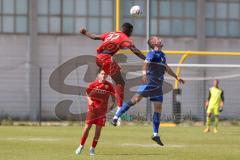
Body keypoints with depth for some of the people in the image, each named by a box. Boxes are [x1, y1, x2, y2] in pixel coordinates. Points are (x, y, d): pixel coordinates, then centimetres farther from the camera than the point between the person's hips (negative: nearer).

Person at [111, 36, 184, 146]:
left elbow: (167, 69, 37)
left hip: (158, 86, 8)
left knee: (158, 107, 3)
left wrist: (176, 77, 42)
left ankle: (155, 134, 7)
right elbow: (146, 63, -25)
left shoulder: (162, 55, 21)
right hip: (149, 82, -8)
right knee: (136, 99, -18)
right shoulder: (153, 54, -5)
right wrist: (144, 72, -44)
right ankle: (116, 117, -14)